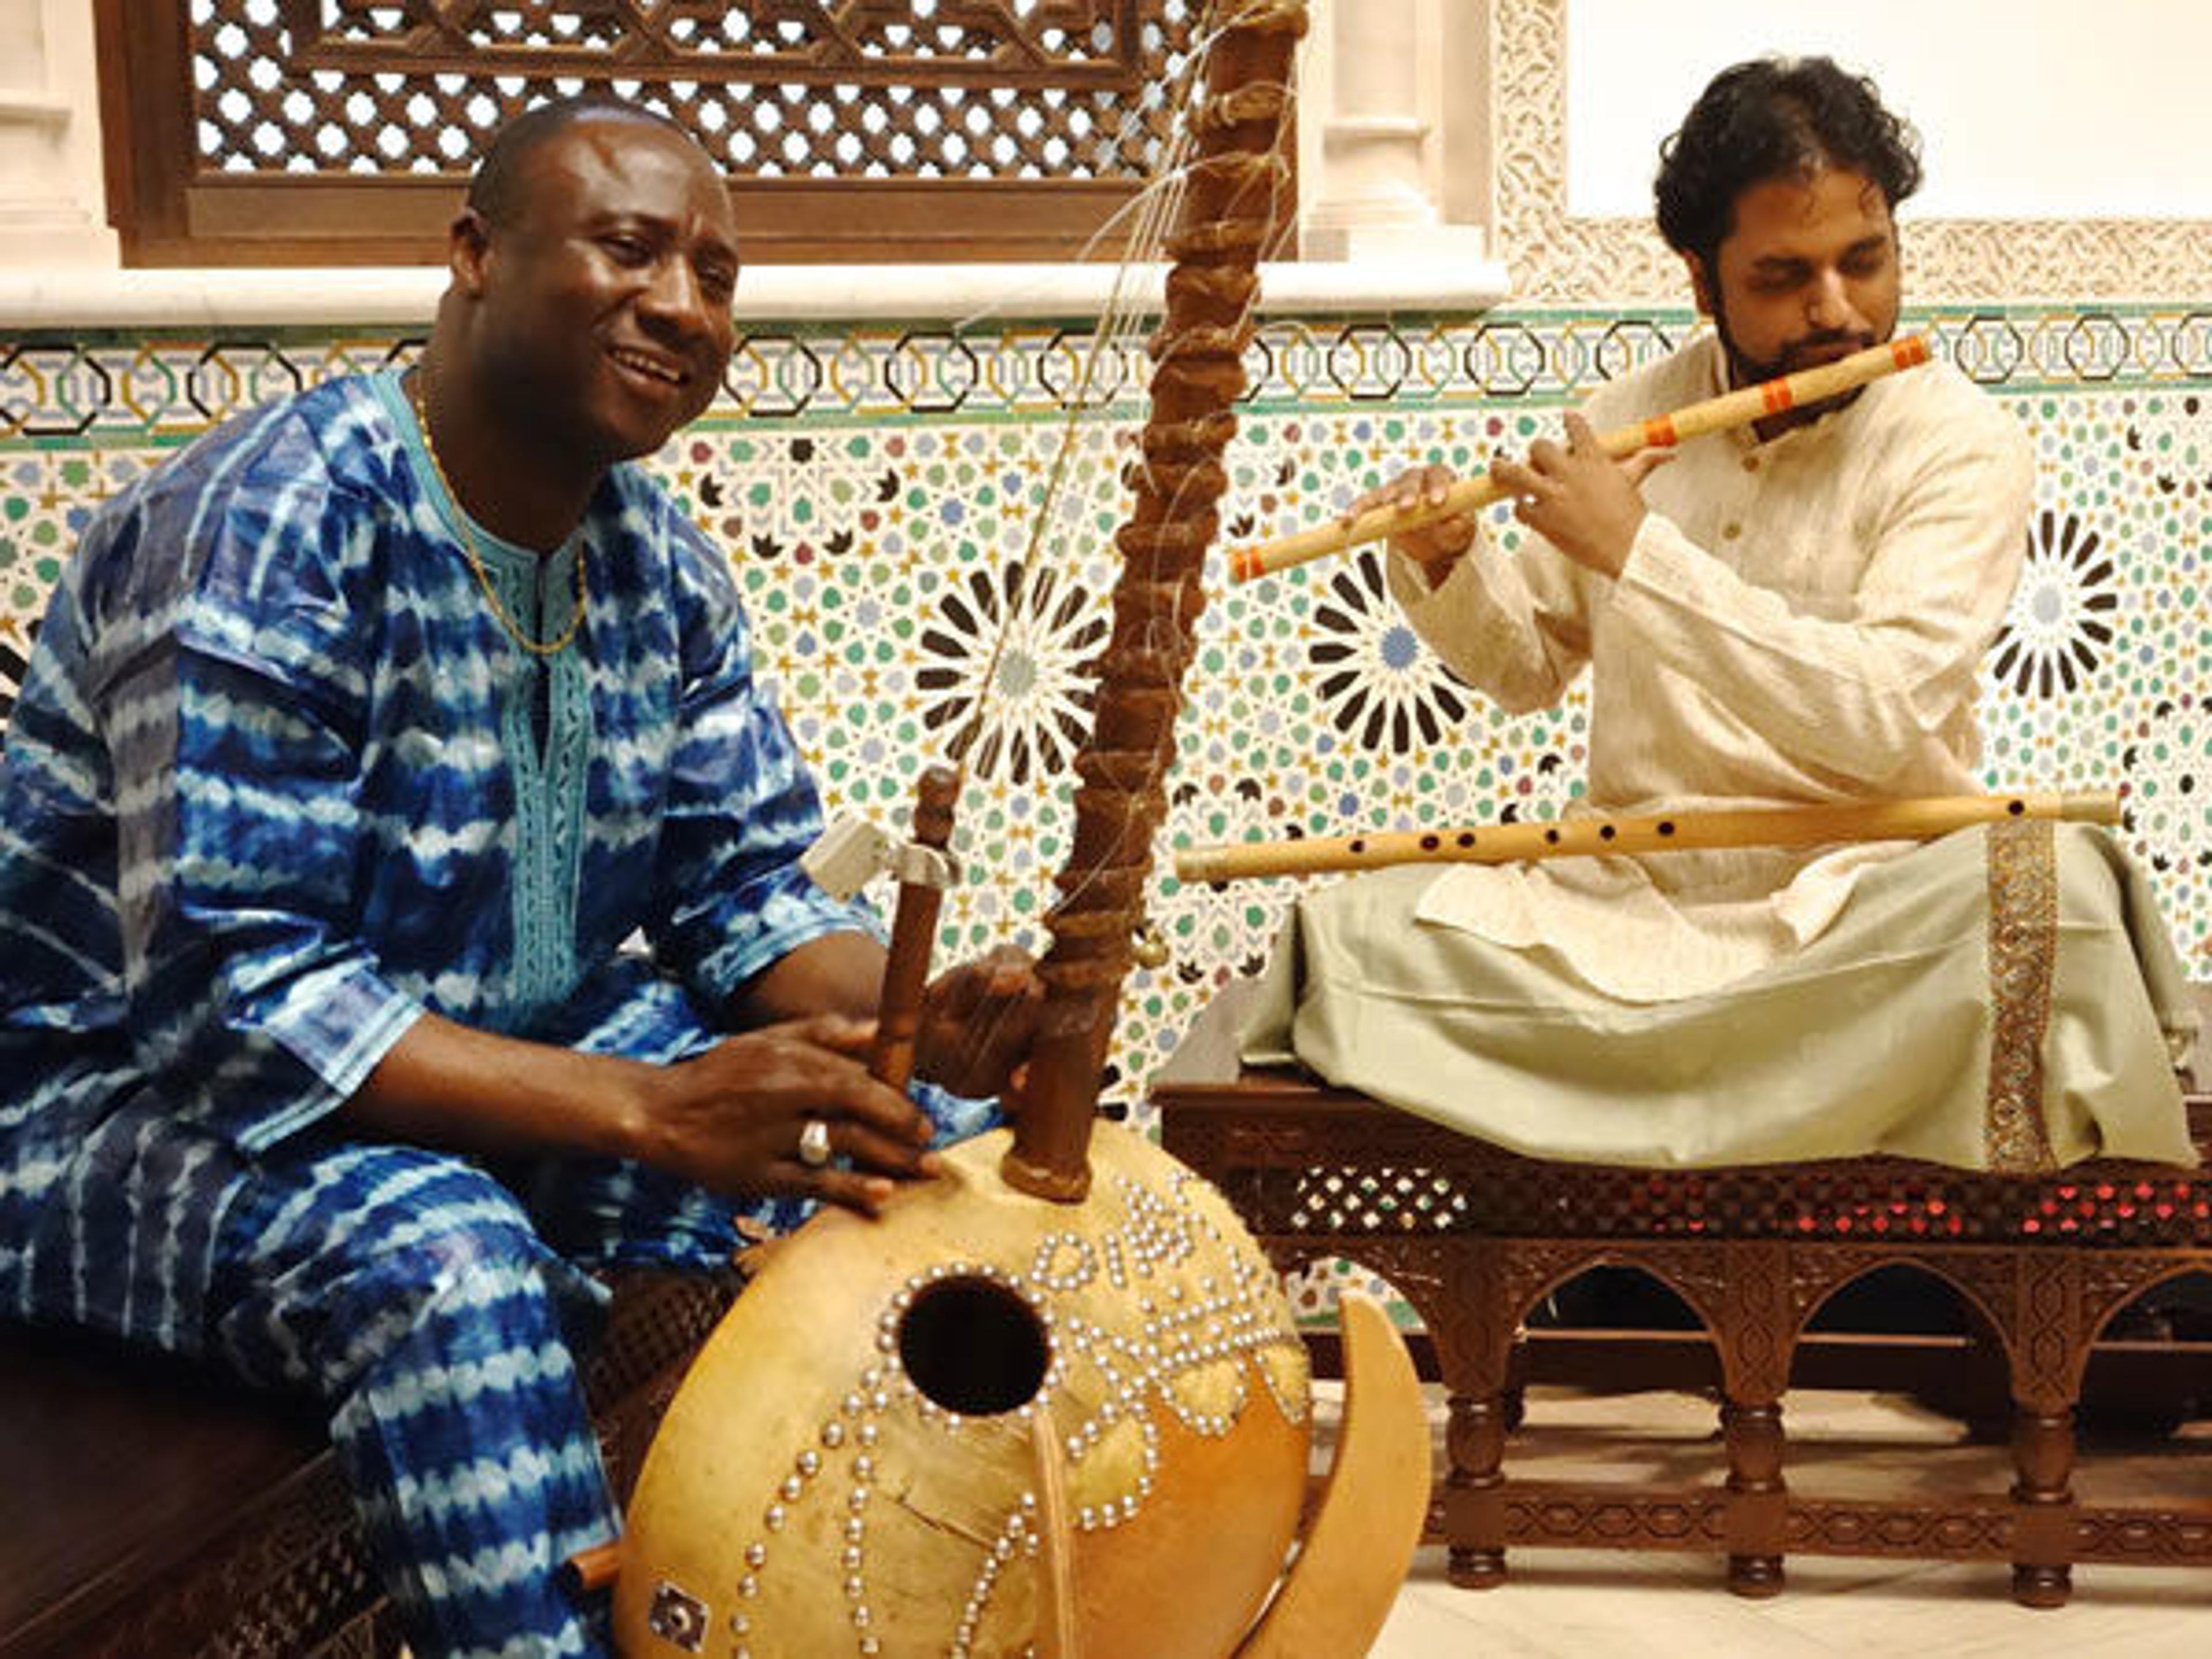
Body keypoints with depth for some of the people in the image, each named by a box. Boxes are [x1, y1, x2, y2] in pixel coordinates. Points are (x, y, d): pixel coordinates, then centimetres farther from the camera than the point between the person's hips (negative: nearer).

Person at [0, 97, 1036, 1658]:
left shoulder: (655, 560, 0)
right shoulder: (266, 533, -25)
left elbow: (745, 887, 1)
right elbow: (232, 997, -30)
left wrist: (921, 1020, -22)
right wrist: (656, 1108, -39)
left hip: (499, 1054, 8)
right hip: (135, 1096, -7)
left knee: (942, 1128, -5)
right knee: (440, 1257, -39)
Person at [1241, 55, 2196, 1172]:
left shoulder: (1960, 445, -7)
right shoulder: (1629, 421, 7)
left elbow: (1880, 715, -22)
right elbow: (1528, 669, 18)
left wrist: (1638, 552, -22)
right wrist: (1446, 570, -3)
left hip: (1852, 900, -3)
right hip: (1625, 888, 4)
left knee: (2050, 882, -34)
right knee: (1348, 934, -19)